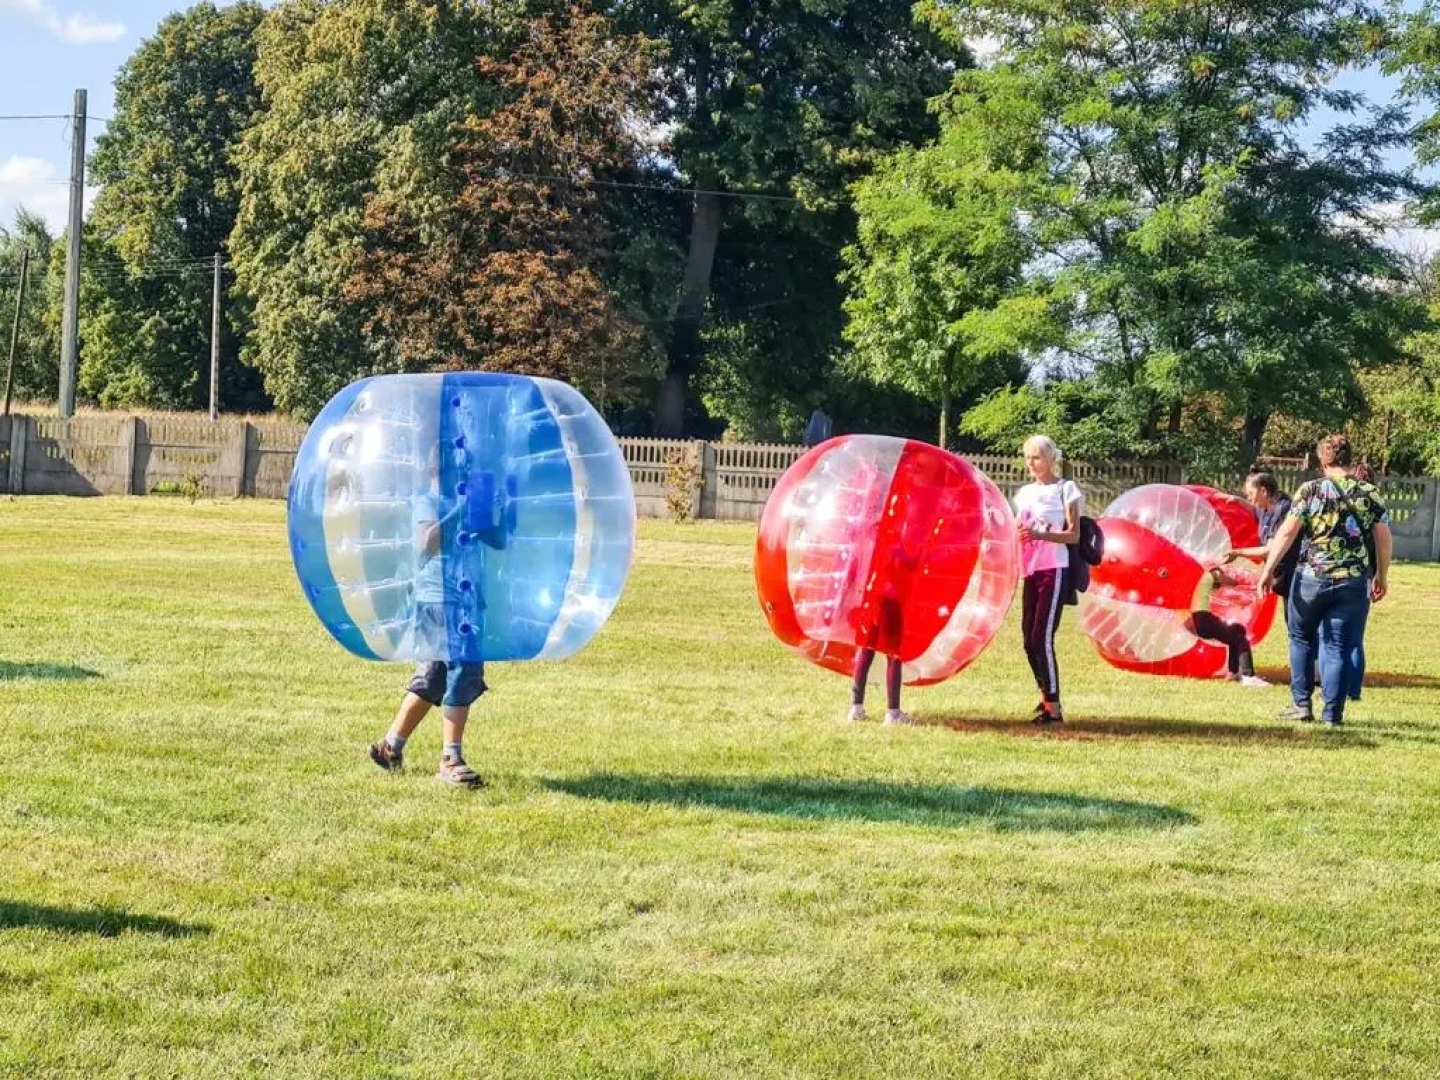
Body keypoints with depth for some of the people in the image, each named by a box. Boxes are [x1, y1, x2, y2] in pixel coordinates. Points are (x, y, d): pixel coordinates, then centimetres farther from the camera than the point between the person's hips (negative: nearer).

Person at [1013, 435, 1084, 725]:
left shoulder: (1065, 489, -1)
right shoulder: (1025, 493, 17)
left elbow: (1074, 535, -9)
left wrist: (1040, 534, -23)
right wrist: (1017, 534, 0)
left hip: (1054, 570, -7)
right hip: (1030, 571, 7)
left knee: (1042, 637, -14)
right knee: (1029, 638, 5)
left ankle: (1053, 708, -12)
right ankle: (1046, 695, 21)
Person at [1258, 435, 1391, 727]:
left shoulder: (1310, 491, -2)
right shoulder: (1370, 494, 3)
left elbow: (1287, 533, -7)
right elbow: (1384, 539, 4)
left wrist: (1268, 569, -2)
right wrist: (1382, 577, 16)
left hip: (1312, 577, -1)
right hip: (1354, 583, 1)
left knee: (1302, 639, 18)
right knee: (1339, 647, 6)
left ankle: (1301, 704, 17)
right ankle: (1332, 713, 4)